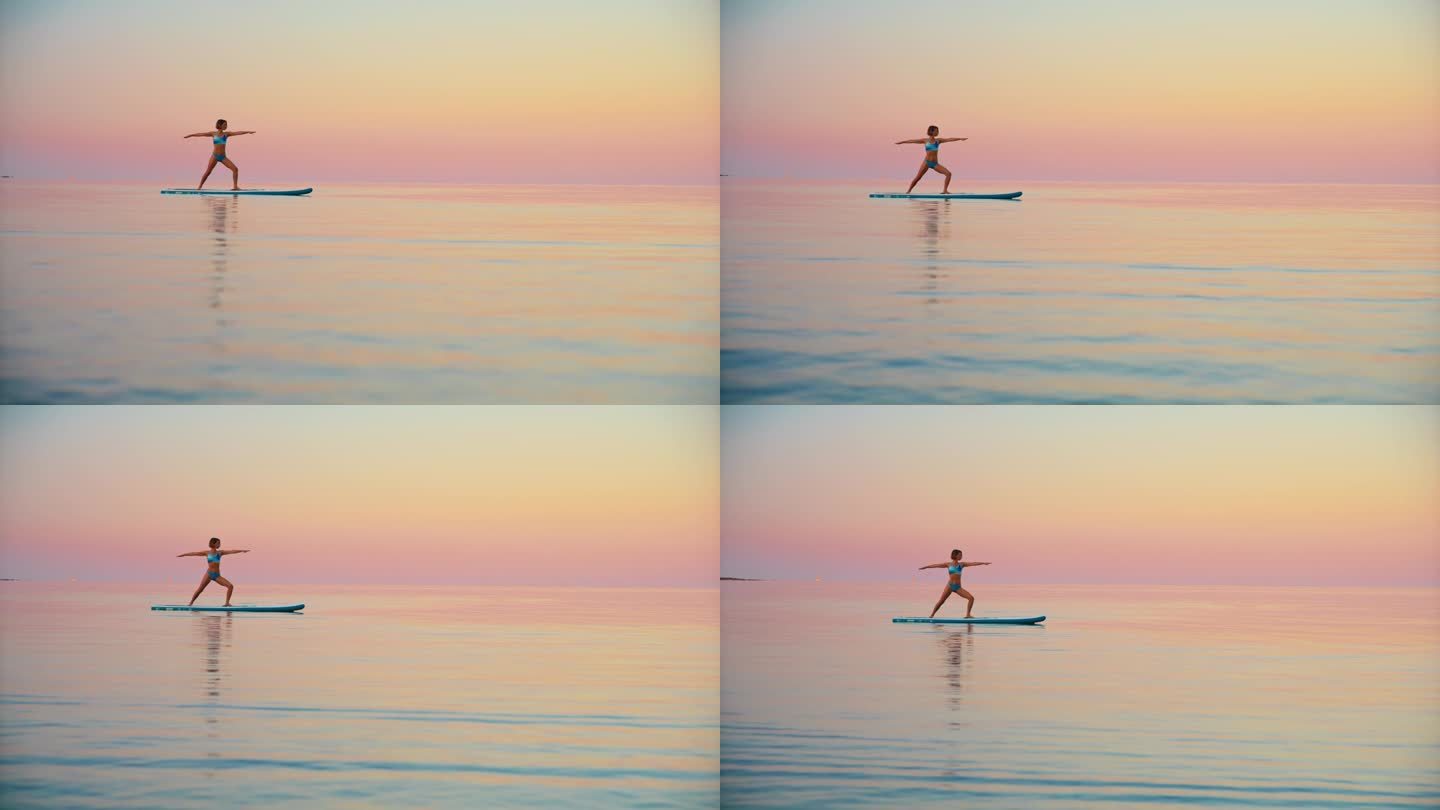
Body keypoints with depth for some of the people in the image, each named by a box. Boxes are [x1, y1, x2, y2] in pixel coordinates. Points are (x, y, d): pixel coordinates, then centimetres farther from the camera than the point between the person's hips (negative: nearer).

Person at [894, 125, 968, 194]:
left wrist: (960, 139, -1)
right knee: (917, 178, -8)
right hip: (927, 162, -2)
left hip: (935, 163, 2)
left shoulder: (938, 140, 9)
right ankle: (908, 191, 4)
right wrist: (901, 142, 12)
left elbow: (949, 139, 5)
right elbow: (913, 141, 7)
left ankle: (945, 190, -6)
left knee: (948, 173, -13)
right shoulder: (925, 140, 3)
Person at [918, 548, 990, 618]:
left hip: (958, 587, 2)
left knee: (971, 598, -11)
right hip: (950, 586, -2)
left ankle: (968, 615, -5)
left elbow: (972, 563, 2)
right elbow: (936, 565, 7)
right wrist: (925, 567, 11)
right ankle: (931, 615, 5)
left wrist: (982, 563, -6)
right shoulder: (948, 564, 4)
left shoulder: (961, 564, 9)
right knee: (941, 601, -7)